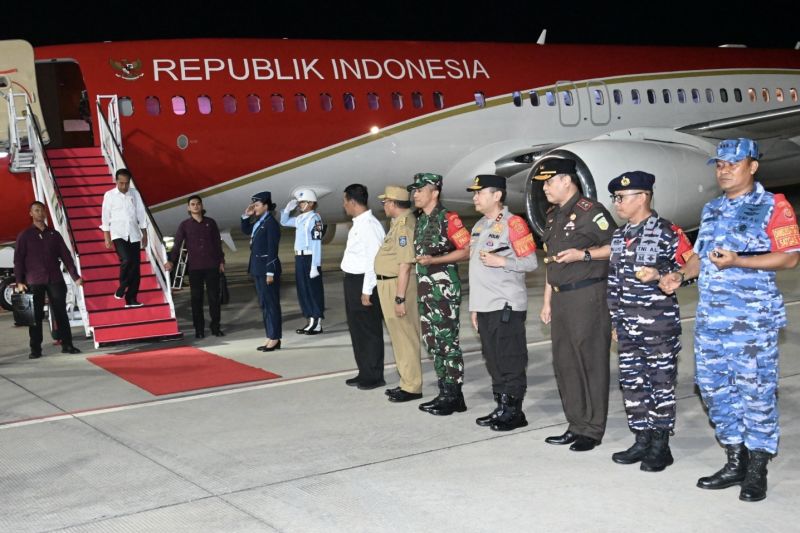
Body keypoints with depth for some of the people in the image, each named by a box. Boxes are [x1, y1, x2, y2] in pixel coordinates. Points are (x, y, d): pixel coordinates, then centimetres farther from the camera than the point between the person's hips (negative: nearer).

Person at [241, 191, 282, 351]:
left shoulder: (271, 223, -14)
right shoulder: (258, 222, 11)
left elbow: (272, 249, -17)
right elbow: (245, 230, 28)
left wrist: (270, 272, -20)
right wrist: (246, 215, 11)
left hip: (267, 267, -9)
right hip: (258, 268, 9)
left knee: (271, 303, -3)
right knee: (264, 303, 11)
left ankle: (275, 338, 2)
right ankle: (270, 337, 16)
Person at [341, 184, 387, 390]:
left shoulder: (370, 225, -18)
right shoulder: (358, 224, 12)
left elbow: (374, 260, -21)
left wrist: (367, 291, -21)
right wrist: (355, 288, 13)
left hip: (363, 283, -10)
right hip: (352, 281, 10)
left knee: (369, 331, 2)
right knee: (356, 328, 17)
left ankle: (374, 376, 13)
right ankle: (364, 373, 28)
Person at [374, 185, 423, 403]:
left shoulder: (404, 225, -19)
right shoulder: (400, 222, 14)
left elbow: (405, 264, -24)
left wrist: (400, 298, -25)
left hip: (398, 285, -11)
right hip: (390, 284, 11)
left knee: (405, 337, -4)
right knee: (399, 336, 16)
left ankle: (412, 387, 3)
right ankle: (406, 382, 25)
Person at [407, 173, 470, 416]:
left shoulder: (447, 218, -10)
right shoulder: (420, 221, 16)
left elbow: (466, 250, -15)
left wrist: (434, 260, -20)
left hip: (445, 287, -9)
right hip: (425, 288, 9)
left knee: (447, 341, -6)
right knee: (431, 341, 11)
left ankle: (454, 396, -1)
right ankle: (444, 393, 18)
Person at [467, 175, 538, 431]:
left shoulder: (512, 224, -9)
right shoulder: (479, 226, 18)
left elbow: (530, 262, -11)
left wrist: (501, 261, -22)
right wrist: (474, 306, 20)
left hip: (507, 305, -8)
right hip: (485, 306, 8)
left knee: (511, 361, -4)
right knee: (493, 360, 12)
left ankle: (514, 412, 3)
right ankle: (501, 407, 20)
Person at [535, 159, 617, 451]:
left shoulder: (590, 211, -10)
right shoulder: (553, 216, 17)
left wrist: (583, 254, -19)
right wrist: (547, 301, 19)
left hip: (587, 296, -9)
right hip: (561, 298, 9)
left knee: (591, 363, -2)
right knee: (564, 363, 11)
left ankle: (592, 430, 5)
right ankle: (576, 426, 21)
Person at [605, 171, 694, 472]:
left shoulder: (668, 233, -8)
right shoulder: (619, 236, 13)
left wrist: (659, 274, -22)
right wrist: (615, 321, 16)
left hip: (659, 324, -7)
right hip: (628, 325, 7)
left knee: (661, 382, 0)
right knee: (631, 382, 9)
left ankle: (660, 446, 9)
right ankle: (642, 440, 20)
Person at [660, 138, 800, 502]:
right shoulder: (711, 210, 17)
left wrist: (737, 261, -20)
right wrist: (681, 275, 3)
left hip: (752, 318, -7)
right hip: (709, 318, 7)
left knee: (755, 392, -3)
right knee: (714, 389, 10)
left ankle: (756, 471, 9)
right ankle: (735, 462, 22)